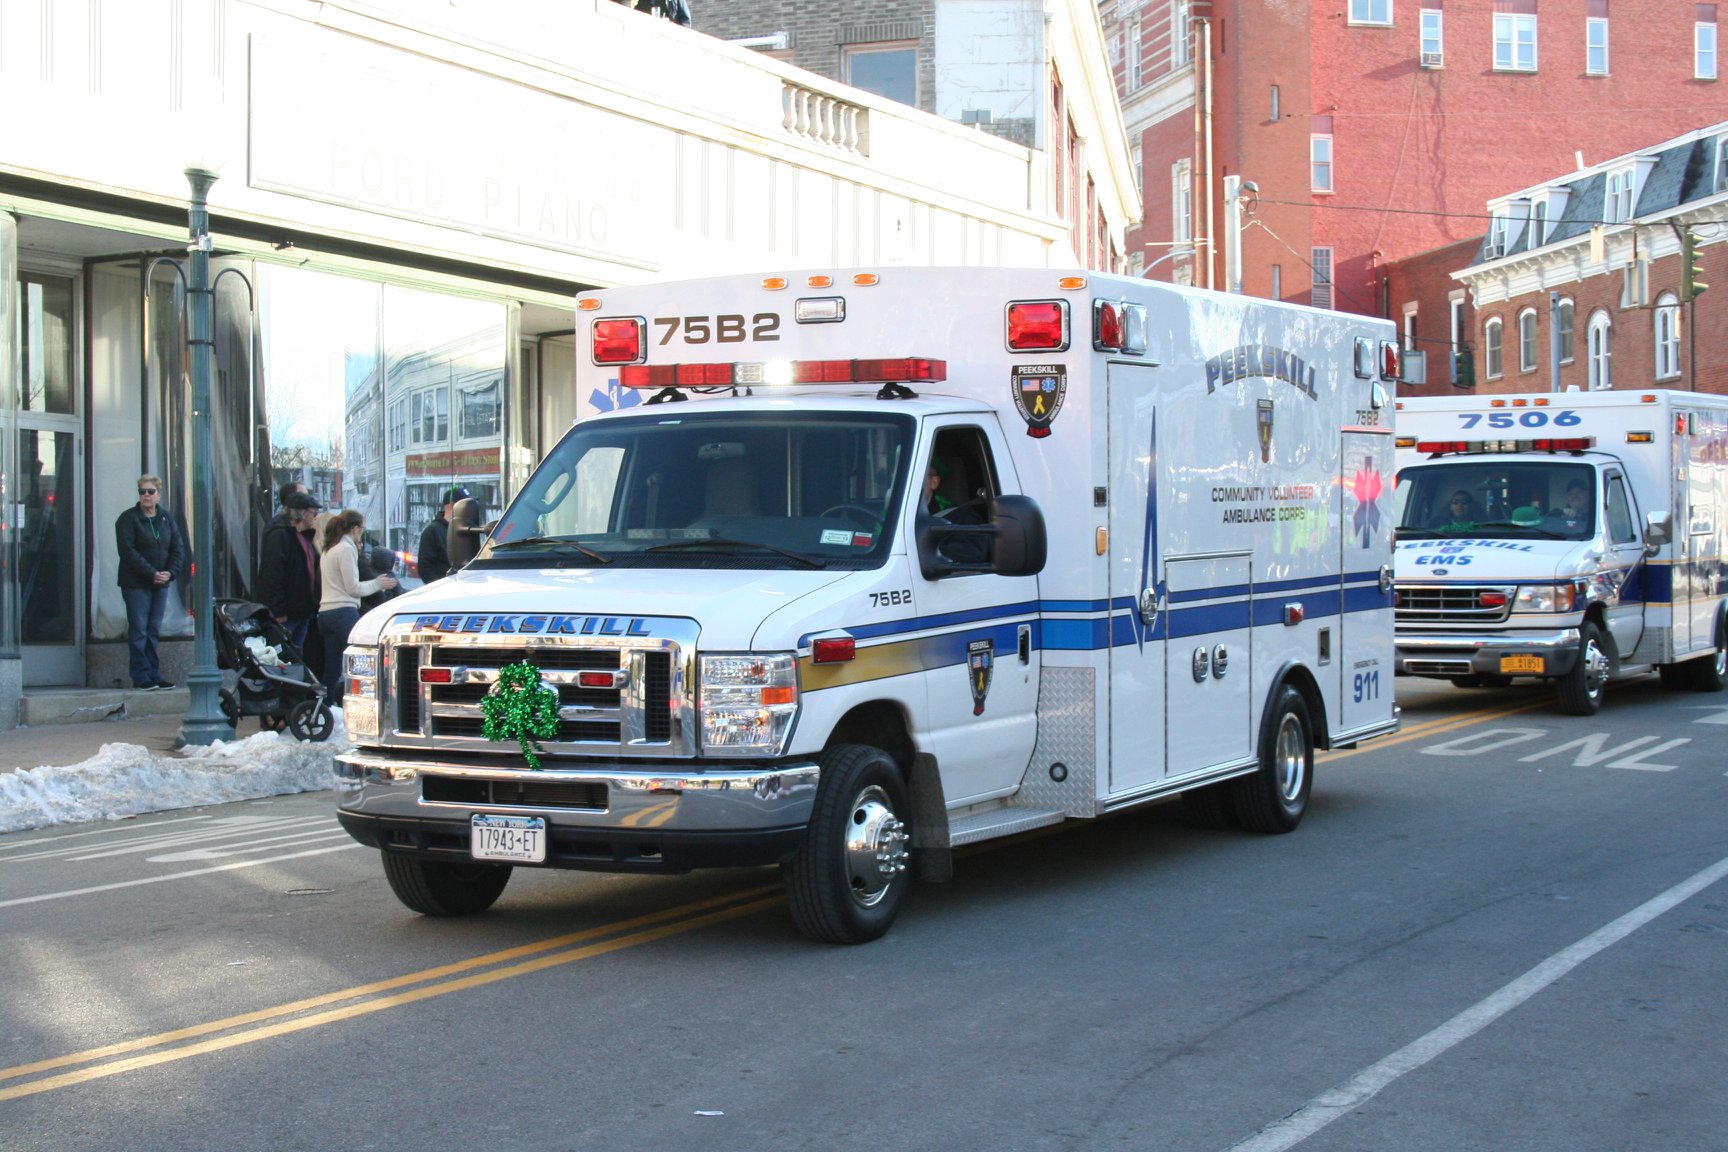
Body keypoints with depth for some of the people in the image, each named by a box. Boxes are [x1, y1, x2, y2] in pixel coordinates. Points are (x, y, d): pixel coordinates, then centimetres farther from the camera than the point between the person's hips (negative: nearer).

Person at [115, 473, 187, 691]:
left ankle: (154, 675, 11)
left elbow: (178, 548, 8)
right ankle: (141, 677, -3)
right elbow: (128, 552, -13)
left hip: (161, 583, 5)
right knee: (139, 631, -4)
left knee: (154, 631, 8)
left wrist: (169, 572, -8)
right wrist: (152, 574, -18)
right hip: (136, 584, -5)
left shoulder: (166, 519, 11)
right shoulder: (128, 519, -5)